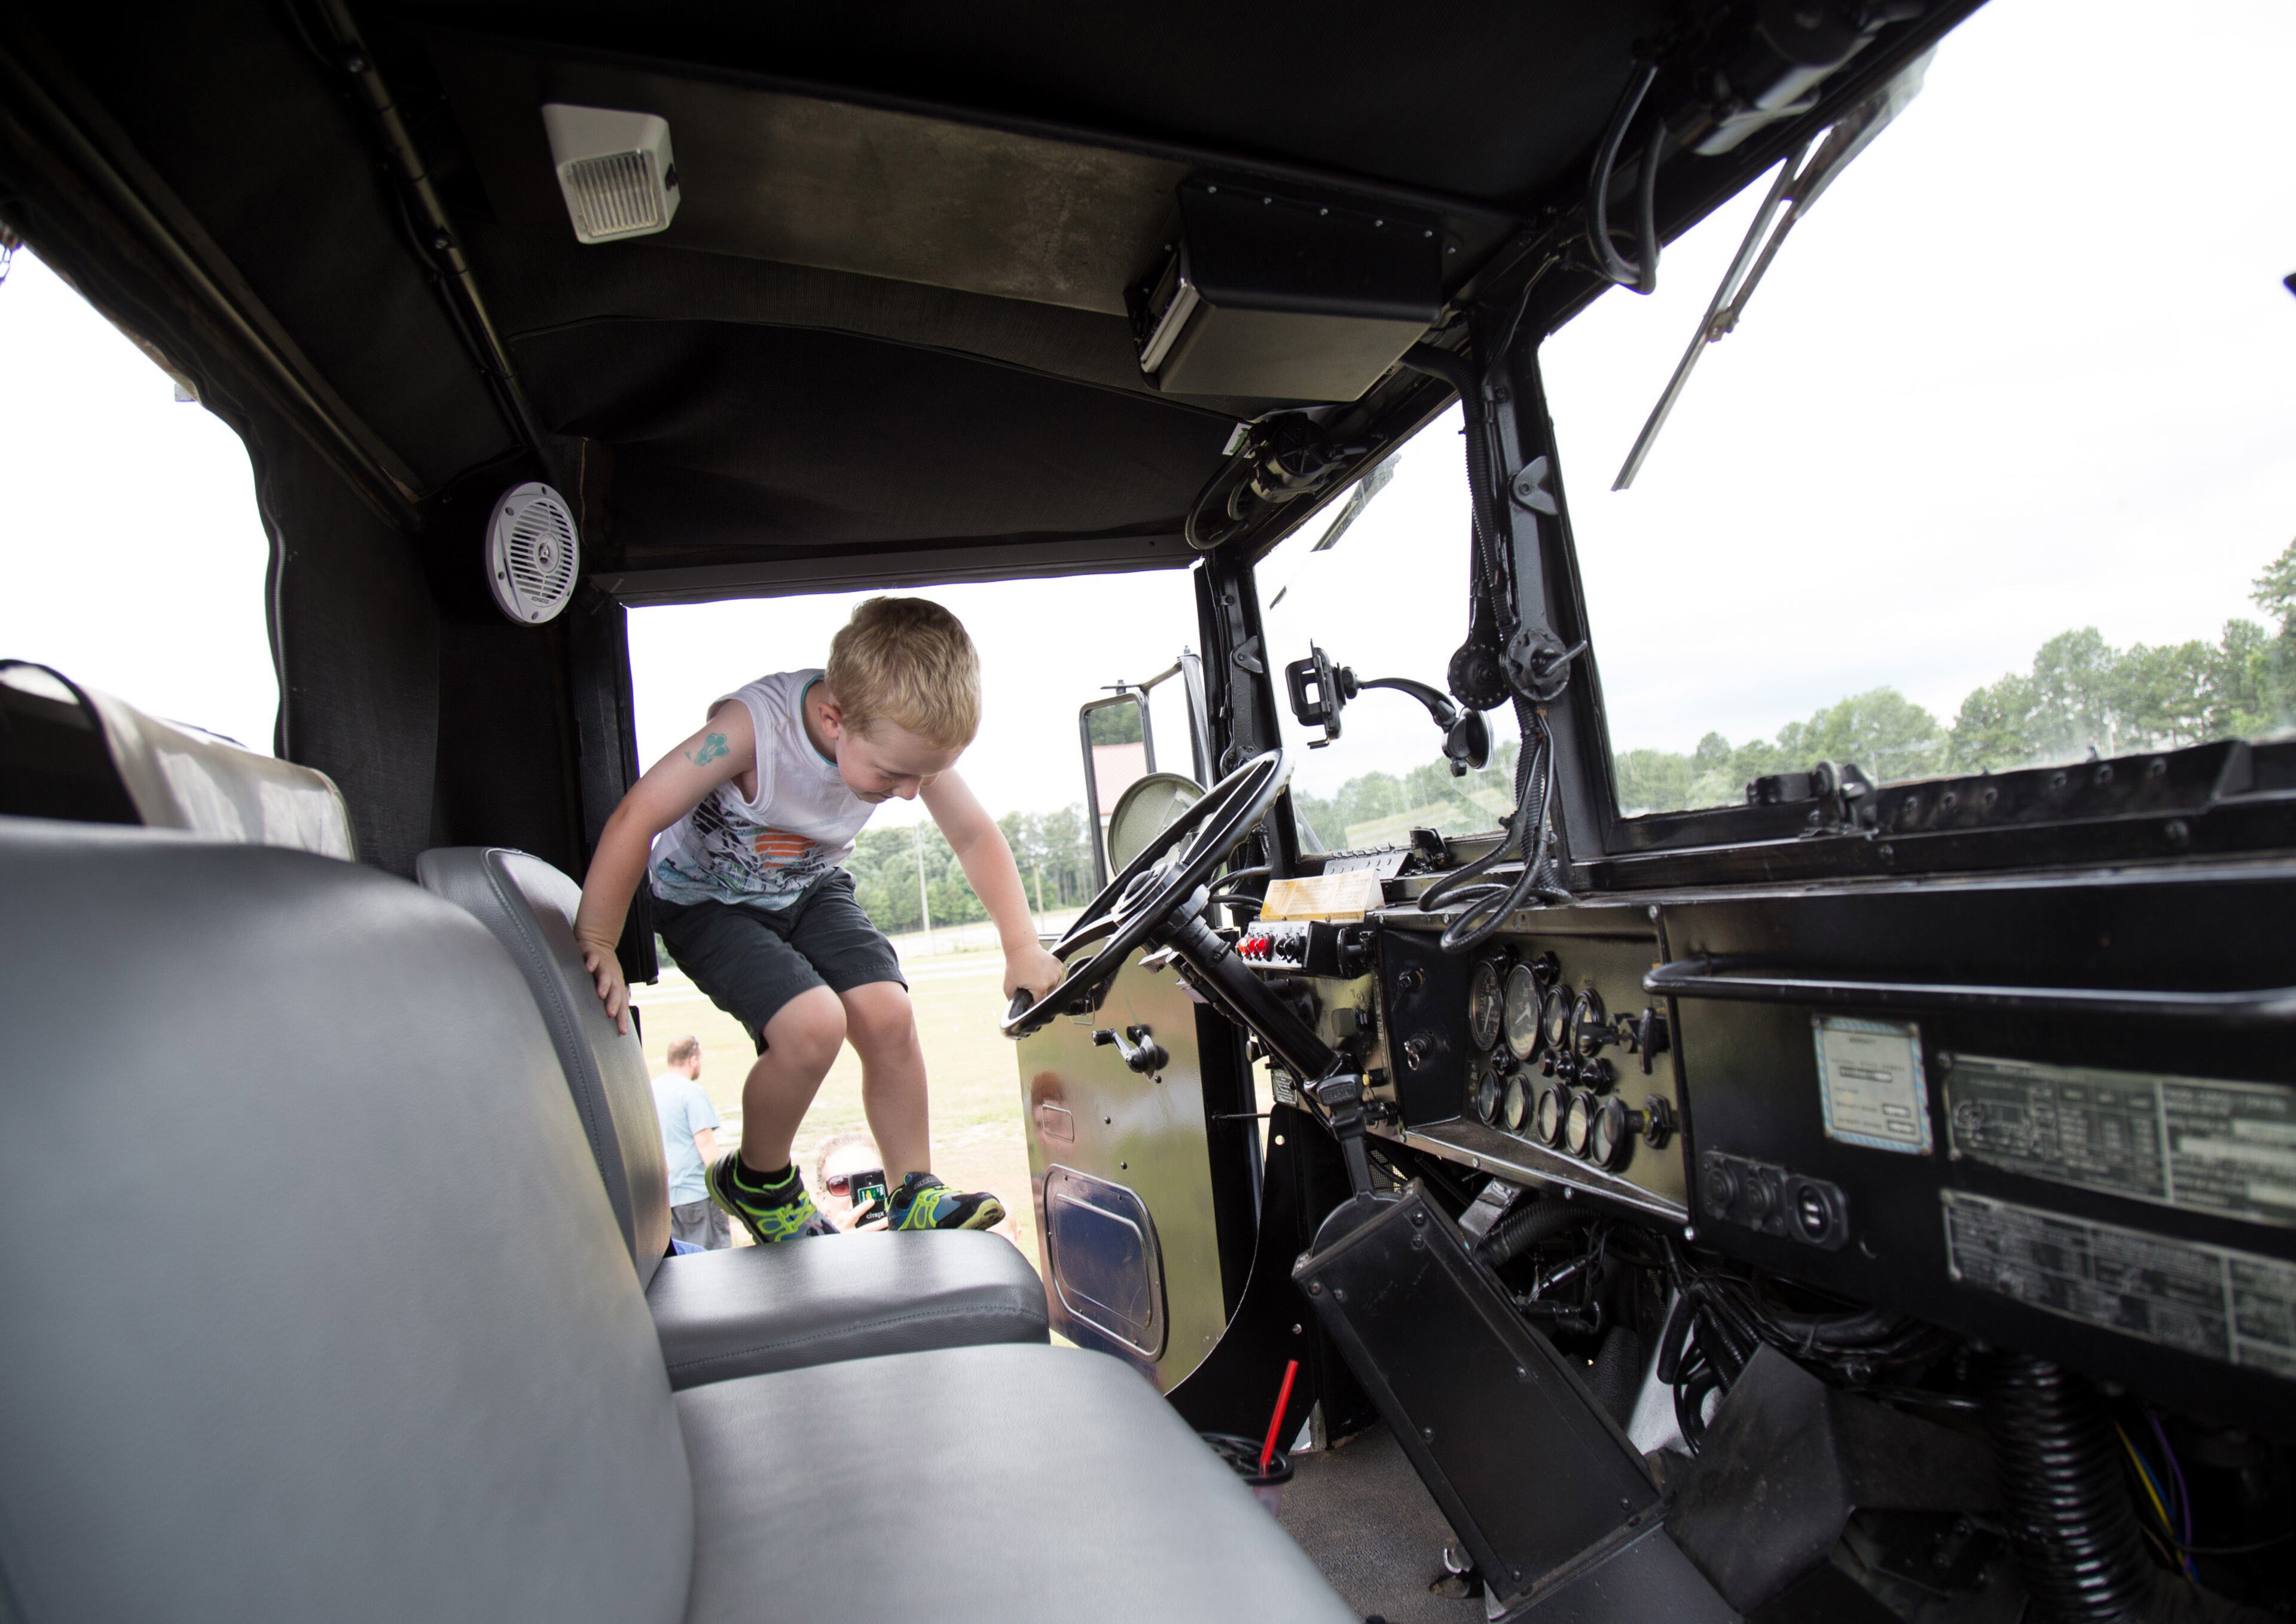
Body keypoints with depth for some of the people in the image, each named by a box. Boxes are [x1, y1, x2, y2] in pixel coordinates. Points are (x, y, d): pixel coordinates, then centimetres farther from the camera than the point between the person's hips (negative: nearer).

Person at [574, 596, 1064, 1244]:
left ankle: (914, 1200, 2)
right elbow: (636, 819, -32)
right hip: (707, 900, -4)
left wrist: (1022, 948, -13)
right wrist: (596, 946, -28)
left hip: (810, 889, 5)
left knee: (888, 1014, -16)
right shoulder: (754, 726, -36)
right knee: (814, 1024, -25)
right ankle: (755, 1182, 4)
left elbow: (976, 836, -8)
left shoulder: (909, 737, -21)